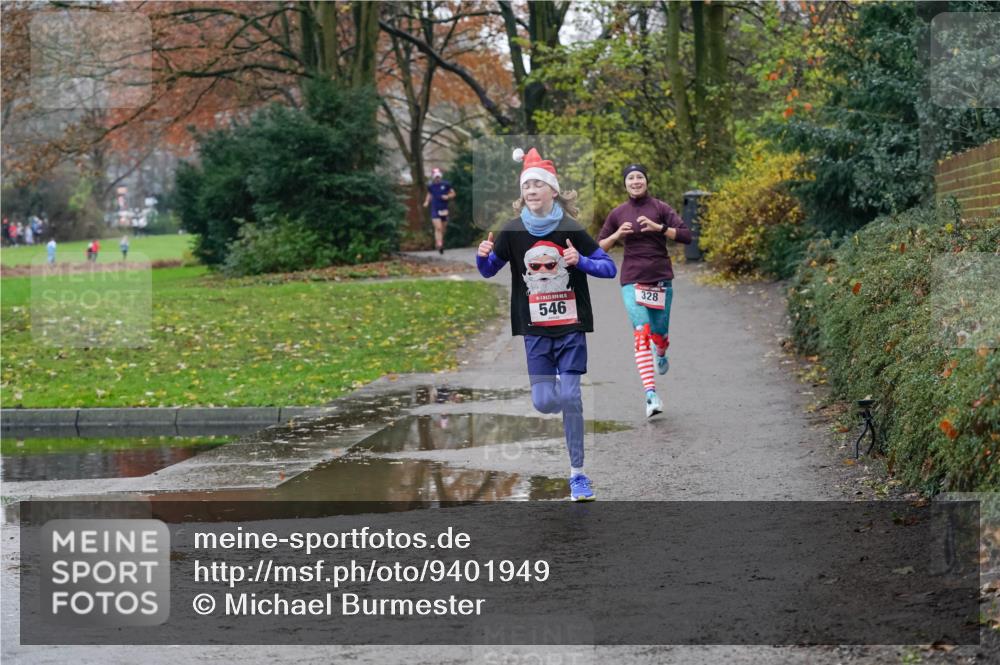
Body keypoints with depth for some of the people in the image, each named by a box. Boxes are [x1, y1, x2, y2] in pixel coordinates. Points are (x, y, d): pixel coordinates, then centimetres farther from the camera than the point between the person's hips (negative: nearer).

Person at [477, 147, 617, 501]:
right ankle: (574, 419, 33)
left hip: (571, 328, -2)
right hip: (535, 330, 2)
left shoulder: (571, 230, -8)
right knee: (544, 402, -4)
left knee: (569, 397, -9)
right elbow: (488, 270, 8)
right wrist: (483, 256, -14)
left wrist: (581, 261, -24)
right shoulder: (512, 232, -2)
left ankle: (577, 473, 0)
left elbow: (610, 268, -5)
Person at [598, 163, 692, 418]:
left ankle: (661, 356, 51)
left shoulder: (660, 208, 2)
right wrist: (616, 235, -7)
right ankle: (651, 394, -26)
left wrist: (658, 227, -19)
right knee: (641, 332, -17)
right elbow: (598, 247, 12)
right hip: (632, 279, 0)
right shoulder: (618, 214, 7)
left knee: (659, 333, 10)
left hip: (661, 277, 0)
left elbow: (686, 235, -6)